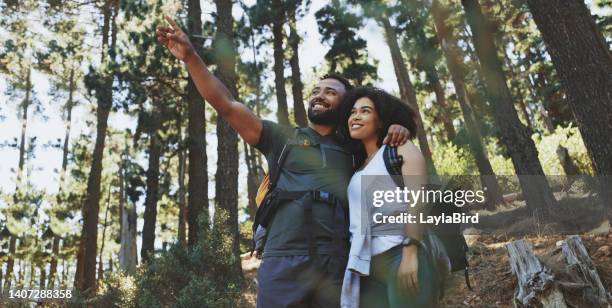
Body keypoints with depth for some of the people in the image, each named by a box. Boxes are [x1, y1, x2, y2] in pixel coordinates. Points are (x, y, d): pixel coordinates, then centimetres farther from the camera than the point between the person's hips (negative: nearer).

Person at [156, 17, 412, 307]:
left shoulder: (354, 149, 16)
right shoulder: (283, 138, 13)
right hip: (284, 260, -1)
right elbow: (228, 106, 7)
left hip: (338, 265, 2)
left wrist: (397, 130, 3)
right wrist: (190, 56, 1)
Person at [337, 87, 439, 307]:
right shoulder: (360, 167, 21)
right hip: (368, 267, 6)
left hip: (400, 255, -5)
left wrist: (410, 254, -17)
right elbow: (358, 218, 15)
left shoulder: (400, 149, 5)